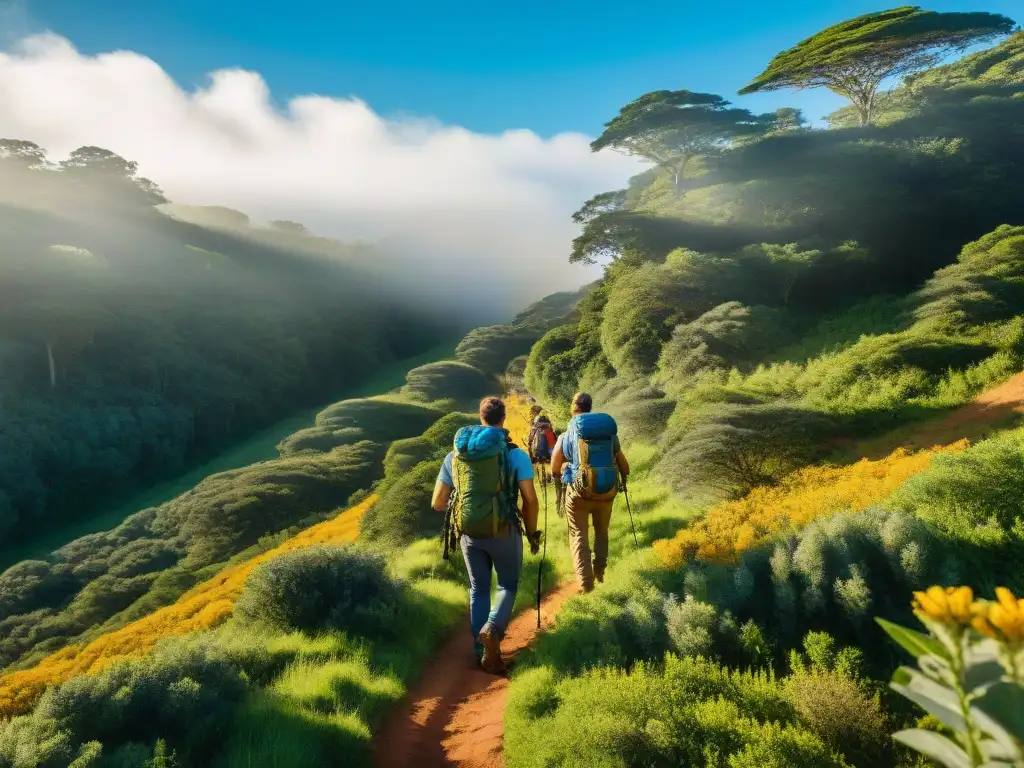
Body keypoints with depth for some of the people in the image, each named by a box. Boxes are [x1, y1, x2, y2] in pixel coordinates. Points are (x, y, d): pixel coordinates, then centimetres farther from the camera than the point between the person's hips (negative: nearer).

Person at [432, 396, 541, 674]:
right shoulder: (515, 454, -7)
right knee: (508, 584, 18)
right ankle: (492, 630, -8)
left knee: (479, 590, 21)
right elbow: (530, 499, -11)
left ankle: (482, 652, 20)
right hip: (503, 531, -3)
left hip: (469, 533, 3)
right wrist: (532, 533, 4)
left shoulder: (454, 455, 3)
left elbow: (437, 503, 5)